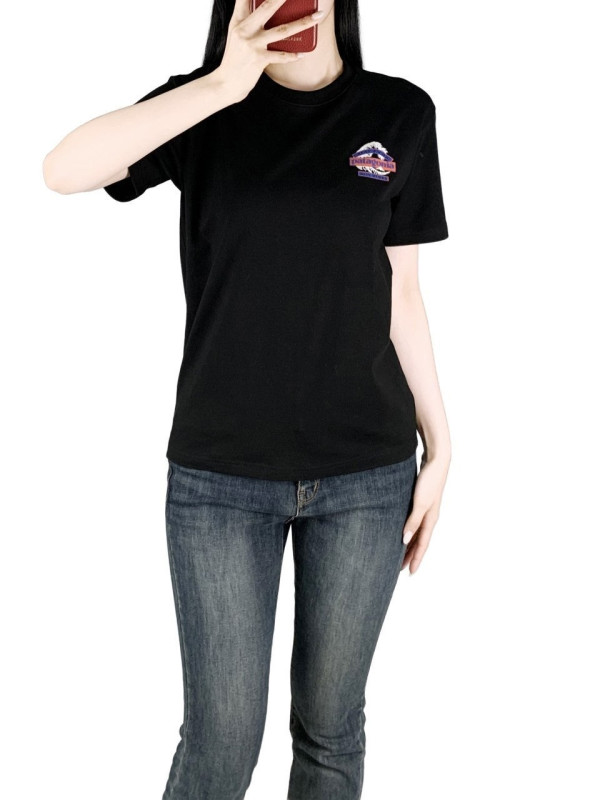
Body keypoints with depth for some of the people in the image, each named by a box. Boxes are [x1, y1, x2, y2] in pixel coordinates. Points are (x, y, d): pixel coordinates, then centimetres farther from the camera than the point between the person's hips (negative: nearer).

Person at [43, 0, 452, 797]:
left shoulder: (400, 113, 4)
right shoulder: (205, 105, 1)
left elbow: (399, 295, 6)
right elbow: (62, 171, -17)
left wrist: (439, 442, 4)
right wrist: (223, 84, -23)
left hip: (366, 472, 1)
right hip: (220, 474, -1)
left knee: (329, 726, 13)